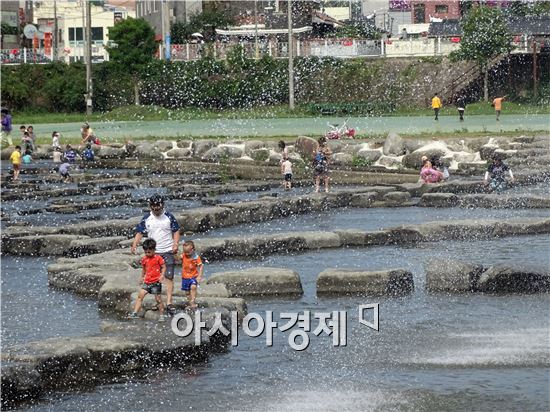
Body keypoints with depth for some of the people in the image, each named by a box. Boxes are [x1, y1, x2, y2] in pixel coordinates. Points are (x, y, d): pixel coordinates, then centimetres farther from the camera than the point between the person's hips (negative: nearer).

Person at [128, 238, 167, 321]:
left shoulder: (158, 258, -8)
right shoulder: (144, 259, 7)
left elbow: (163, 267, -5)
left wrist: (162, 275, -19)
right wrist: (141, 277, 24)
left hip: (156, 282, -5)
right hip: (147, 282, 5)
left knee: (158, 299, 0)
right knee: (140, 296, -5)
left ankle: (162, 315, 13)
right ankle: (134, 313, -6)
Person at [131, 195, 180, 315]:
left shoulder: (169, 217, 3)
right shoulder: (146, 218, 5)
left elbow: (176, 231, 5)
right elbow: (139, 233, 5)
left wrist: (176, 244, -11)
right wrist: (134, 245, -11)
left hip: (168, 251, -2)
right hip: (153, 252, 2)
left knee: (169, 277, -11)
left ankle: (169, 303, -16)